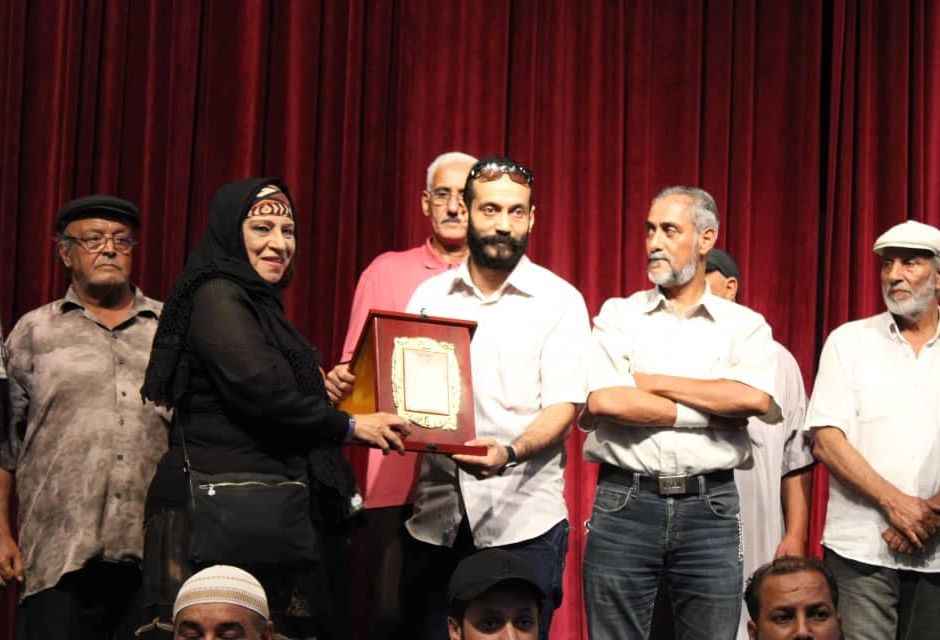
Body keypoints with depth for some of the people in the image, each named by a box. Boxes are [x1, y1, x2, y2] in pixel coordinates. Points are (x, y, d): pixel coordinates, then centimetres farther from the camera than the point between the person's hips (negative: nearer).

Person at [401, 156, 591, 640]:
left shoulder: (559, 300, 1)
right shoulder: (429, 297, 11)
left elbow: (562, 407, -6)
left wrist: (510, 454, -24)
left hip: (523, 519, -3)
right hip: (436, 516, 3)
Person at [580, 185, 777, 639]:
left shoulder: (744, 325, 7)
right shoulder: (617, 316, 6)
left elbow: (754, 398, -13)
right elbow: (604, 401, -12)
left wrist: (651, 382, -8)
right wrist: (714, 412, -8)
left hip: (710, 506, 1)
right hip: (624, 503, 0)